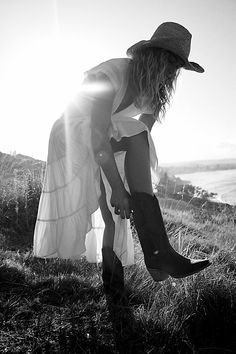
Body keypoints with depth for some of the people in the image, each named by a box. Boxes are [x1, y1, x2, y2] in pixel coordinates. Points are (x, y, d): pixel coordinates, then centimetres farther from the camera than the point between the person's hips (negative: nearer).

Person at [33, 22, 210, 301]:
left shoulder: (152, 88, -6)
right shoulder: (108, 77, -29)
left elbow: (143, 133, -7)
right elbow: (98, 138, -34)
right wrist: (118, 187, -36)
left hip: (109, 140, 5)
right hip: (74, 137, -5)